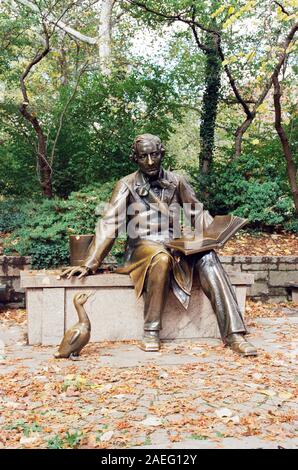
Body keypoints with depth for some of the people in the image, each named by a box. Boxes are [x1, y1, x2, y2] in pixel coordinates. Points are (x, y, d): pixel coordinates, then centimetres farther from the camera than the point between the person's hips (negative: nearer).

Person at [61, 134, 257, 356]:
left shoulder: (177, 181, 10)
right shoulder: (127, 185, 1)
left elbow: (198, 213, 12)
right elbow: (109, 225, -4)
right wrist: (89, 265, -10)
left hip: (173, 245, 3)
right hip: (143, 246, -3)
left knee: (207, 258, -27)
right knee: (162, 259, -38)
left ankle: (233, 333, -31)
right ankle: (151, 332, -27)